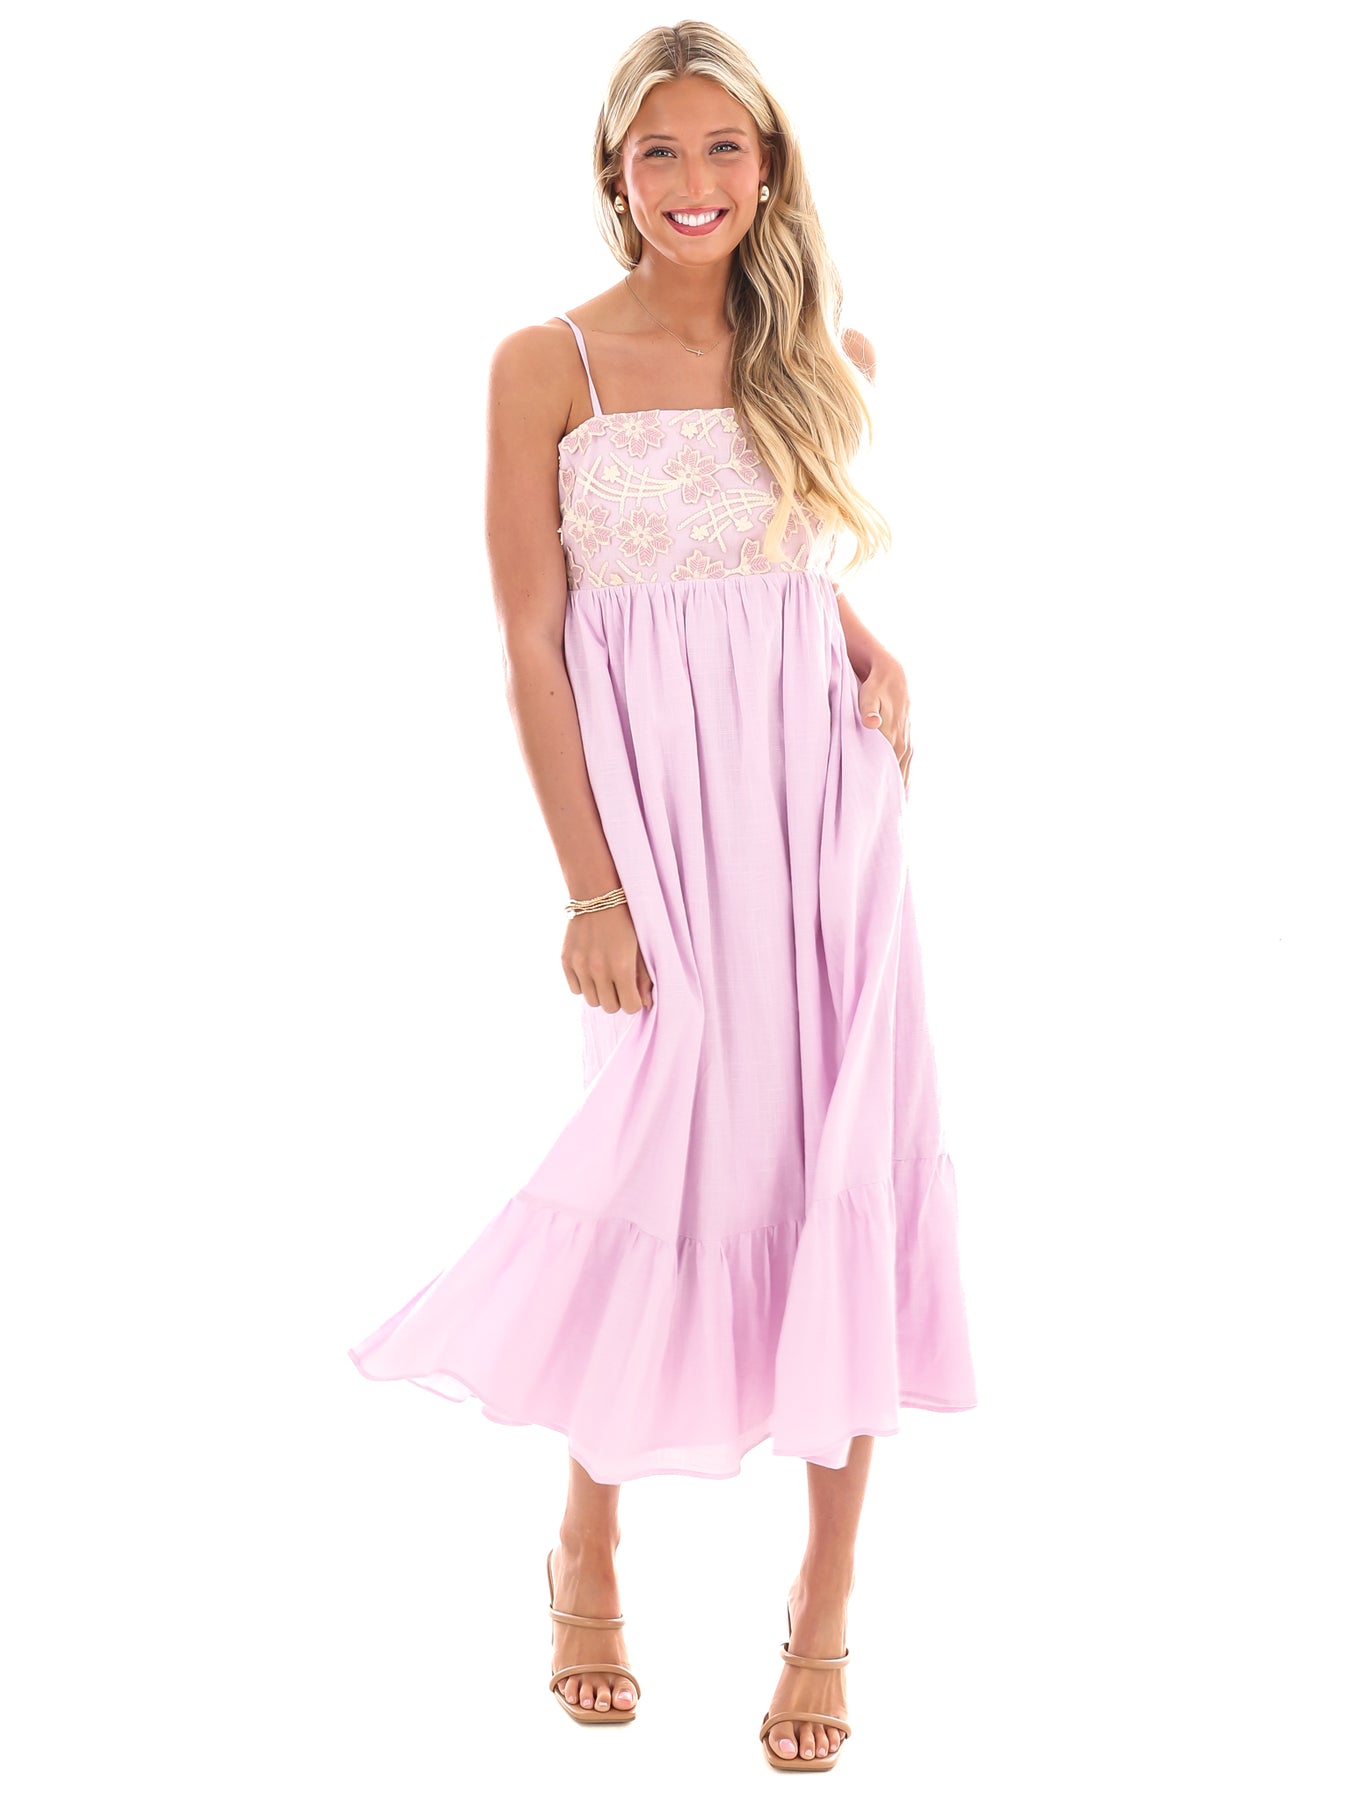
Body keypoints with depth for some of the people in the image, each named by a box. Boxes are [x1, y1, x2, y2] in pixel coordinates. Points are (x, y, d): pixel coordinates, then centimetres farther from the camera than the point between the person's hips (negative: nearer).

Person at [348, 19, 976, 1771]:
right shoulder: (550, 364, -3)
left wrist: (876, 657, 1)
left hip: (823, 792, 3)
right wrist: (592, 887, -10)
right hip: (652, 797, -3)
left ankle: (827, 1607, 12)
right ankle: (590, 1544, 25)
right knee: (673, 1162, -1)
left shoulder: (824, 356, 8)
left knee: (847, 1172, 0)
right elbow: (532, 640, -5)